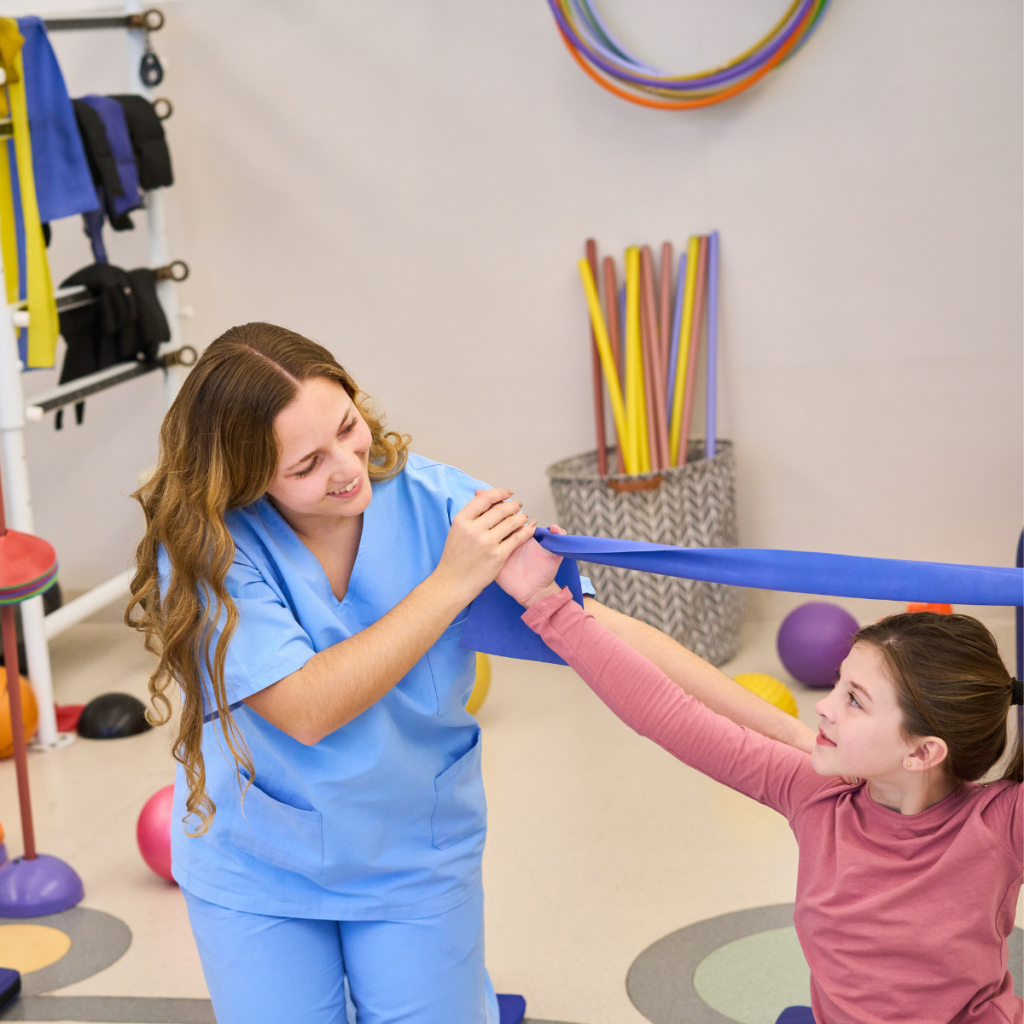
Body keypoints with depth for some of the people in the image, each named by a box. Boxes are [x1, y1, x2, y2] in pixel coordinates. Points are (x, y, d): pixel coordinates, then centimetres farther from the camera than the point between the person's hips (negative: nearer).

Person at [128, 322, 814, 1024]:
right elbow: (305, 710, -29)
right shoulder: (202, 542, -22)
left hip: (415, 859, 1)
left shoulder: (437, 505, -18)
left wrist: (793, 735, -22)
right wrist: (452, 582, -31)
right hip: (257, 869, -1)